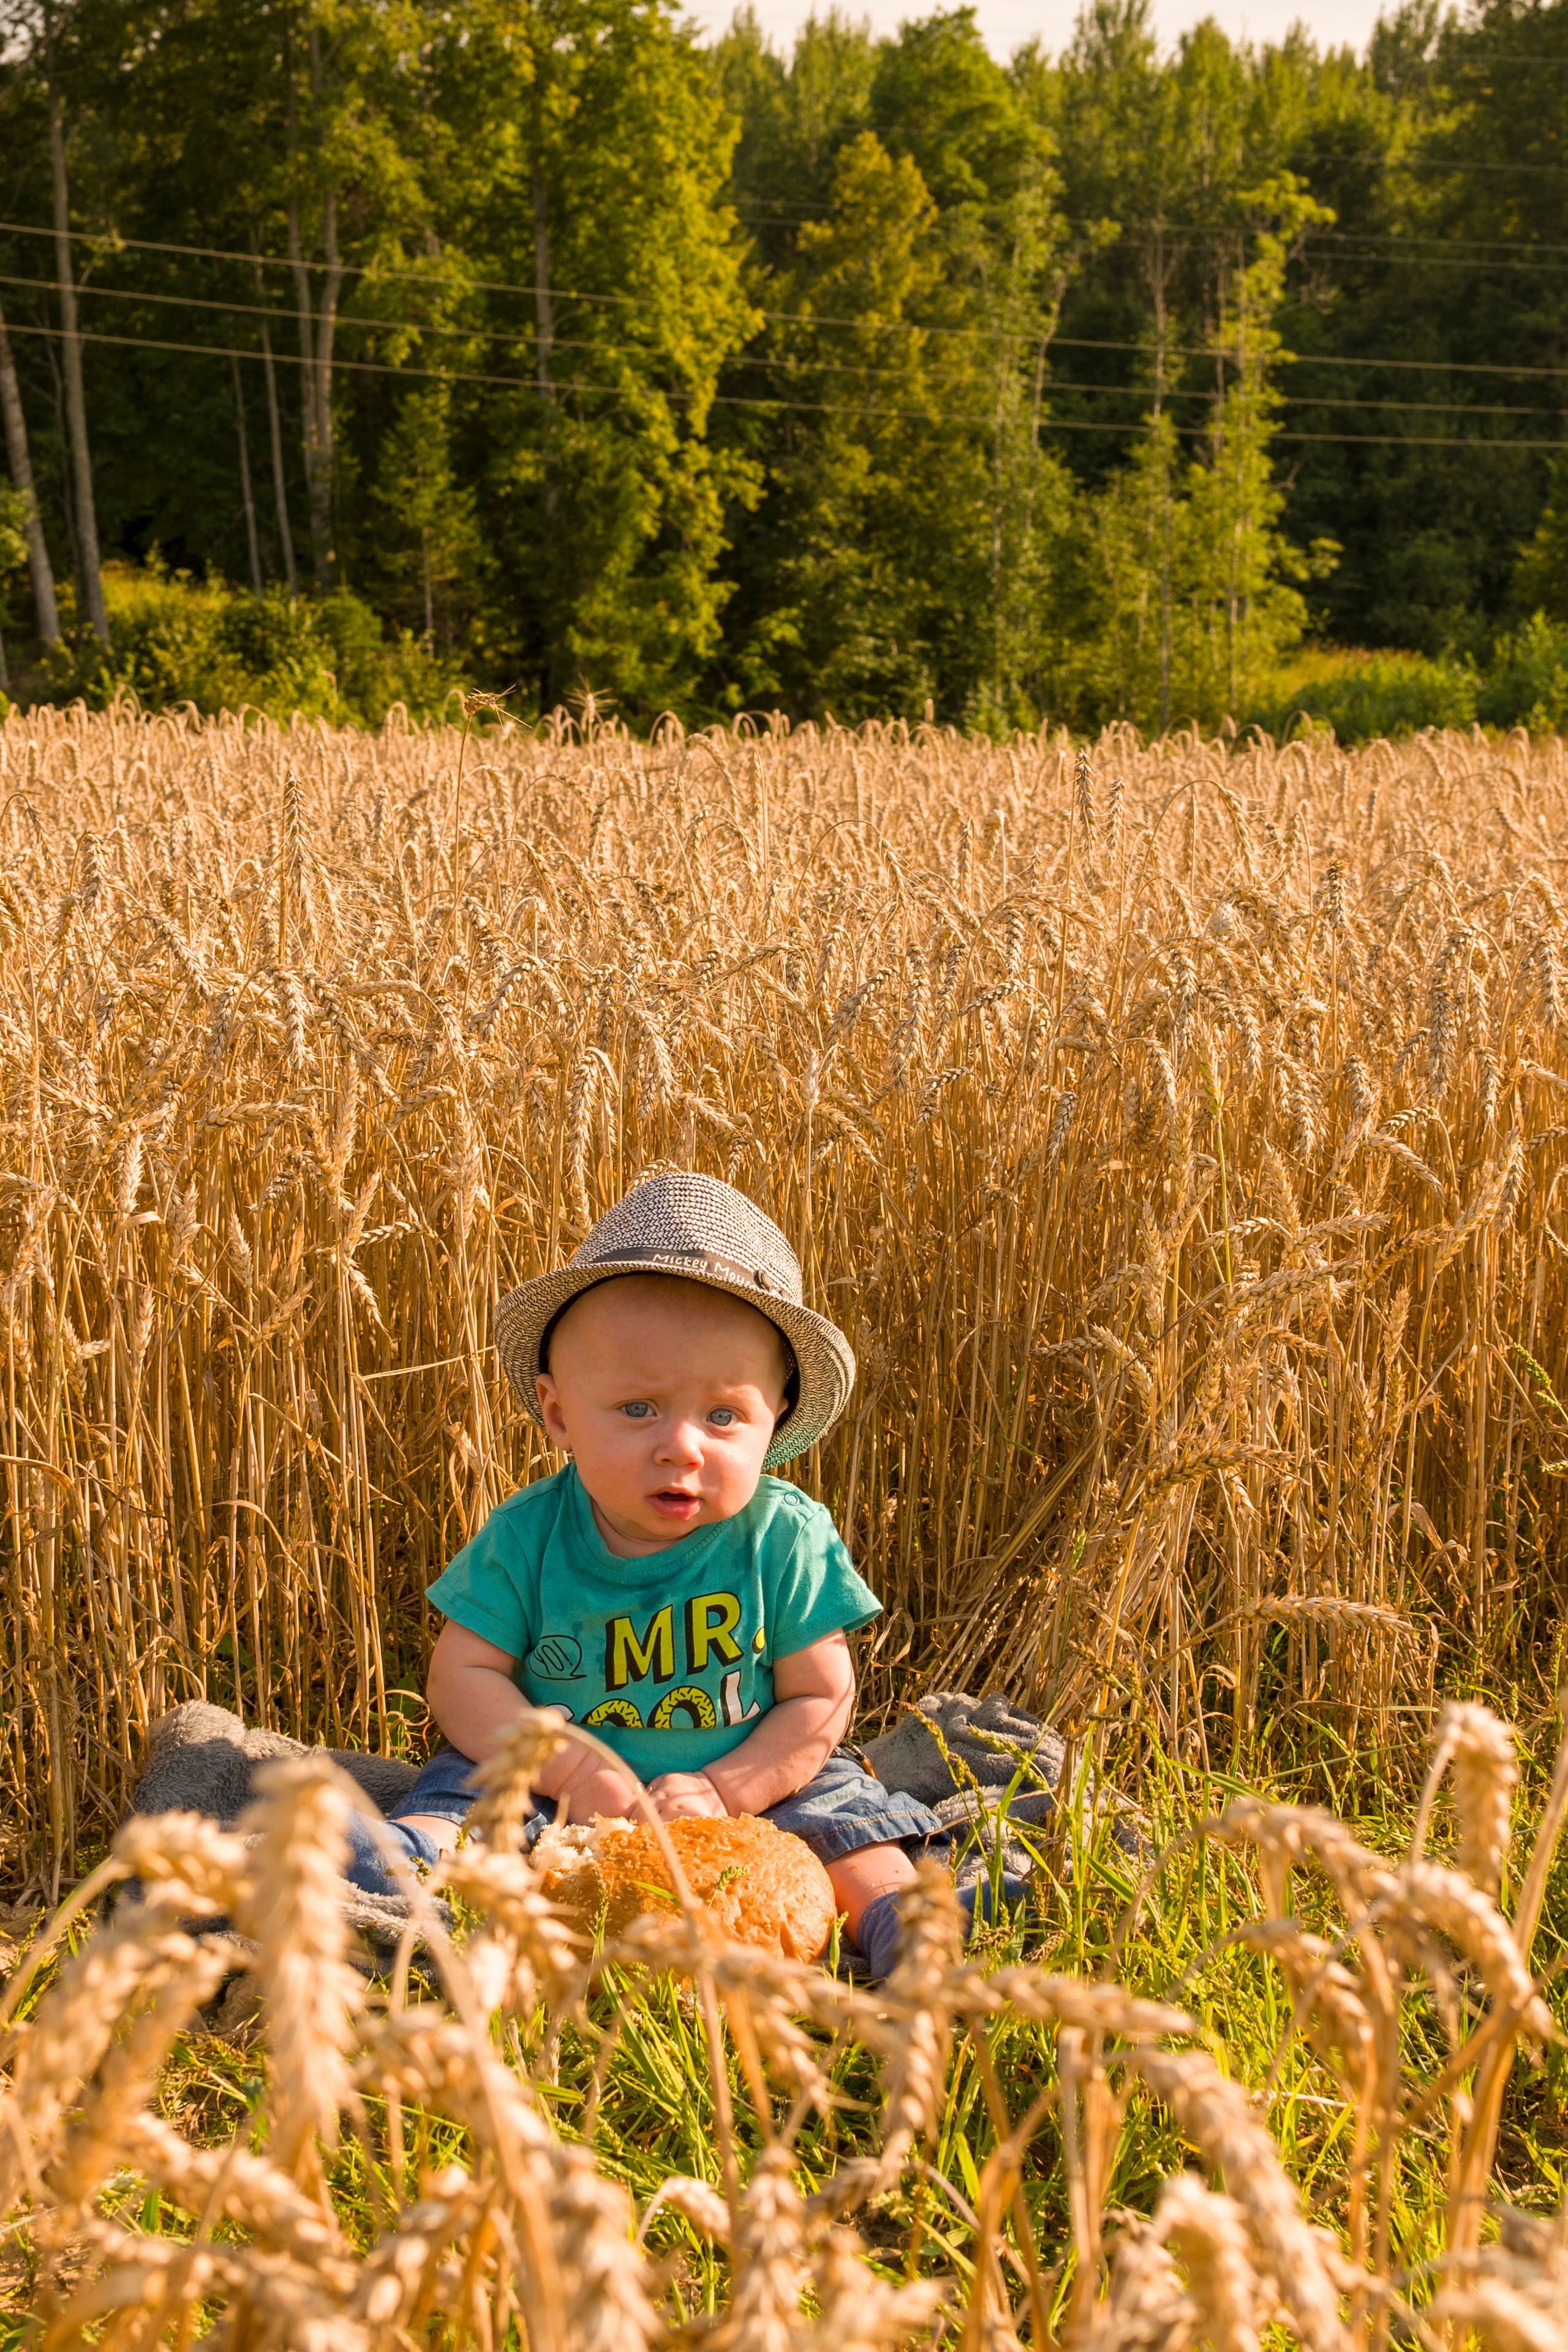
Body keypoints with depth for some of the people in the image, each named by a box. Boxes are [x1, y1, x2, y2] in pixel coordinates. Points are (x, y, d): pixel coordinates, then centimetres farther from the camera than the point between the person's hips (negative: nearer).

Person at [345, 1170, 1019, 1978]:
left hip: (748, 1777, 0)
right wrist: (573, 1770, -23)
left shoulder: (788, 1539, -13)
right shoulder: (528, 1538, -12)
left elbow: (818, 1701, -8)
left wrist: (721, 1792, -23)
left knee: (840, 1812, -22)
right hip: (560, 1778, 0)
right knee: (466, 1790, -23)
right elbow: (463, 1677, -9)